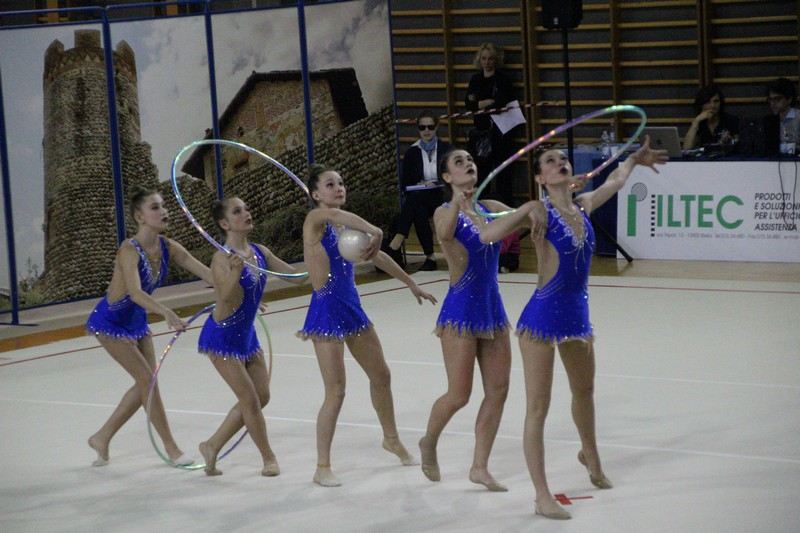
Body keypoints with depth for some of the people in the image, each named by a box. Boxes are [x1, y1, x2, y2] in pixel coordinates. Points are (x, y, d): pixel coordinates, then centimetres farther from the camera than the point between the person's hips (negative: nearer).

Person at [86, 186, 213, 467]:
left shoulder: (168, 247, -11)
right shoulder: (130, 250, -31)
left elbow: (207, 273, -12)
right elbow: (135, 292, -46)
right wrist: (166, 313, -61)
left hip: (137, 320, 8)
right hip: (111, 322, -8)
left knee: (146, 384, 9)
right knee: (147, 380, -9)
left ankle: (102, 437, 25)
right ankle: (171, 448, 0)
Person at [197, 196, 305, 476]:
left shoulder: (260, 252, -1)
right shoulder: (223, 258, -22)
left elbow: (297, 276, 5)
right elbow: (227, 298, -35)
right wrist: (236, 272, -53)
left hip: (246, 335, 8)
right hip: (222, 337, -8)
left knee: (261, 396, 12)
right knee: (250, 399, -3)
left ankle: (212, 445, 25)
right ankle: (268, 457, 15)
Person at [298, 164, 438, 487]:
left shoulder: (345, 226, 10)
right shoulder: (315, 219, -13)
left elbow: (378, 258, 22)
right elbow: (334, 213, -39)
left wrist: (411, 284, 28)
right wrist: (375, 232, -45)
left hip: (352, 309, 8)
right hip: (327, 311, -8)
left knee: (381, 375, 19)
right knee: (336, 393, -9)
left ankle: (392, 440, 42)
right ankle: (322, 468, 1)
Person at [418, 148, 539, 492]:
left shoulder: (490, 208, 9)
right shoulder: (445, 213, -9)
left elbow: (525, 218, -1)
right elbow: (445, 234, -32)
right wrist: (457, 201, -48)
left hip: (493, 309, 6)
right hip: (461, 311, -6)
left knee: (498, 391, 4)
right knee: (459, 395, -2)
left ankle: (480, 467, 13)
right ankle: (428, 444, 26)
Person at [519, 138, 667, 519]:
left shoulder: (583, 206, 5)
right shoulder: (540, 212, -13)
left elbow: (613, 182, 26)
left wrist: (634, 159, 40)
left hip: (577, 315, 7)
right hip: (543, 317, -7)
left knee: (584, 391, 28)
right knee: (538, 408, -4)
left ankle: (589, 455, 55)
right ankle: (542, 497, 0)